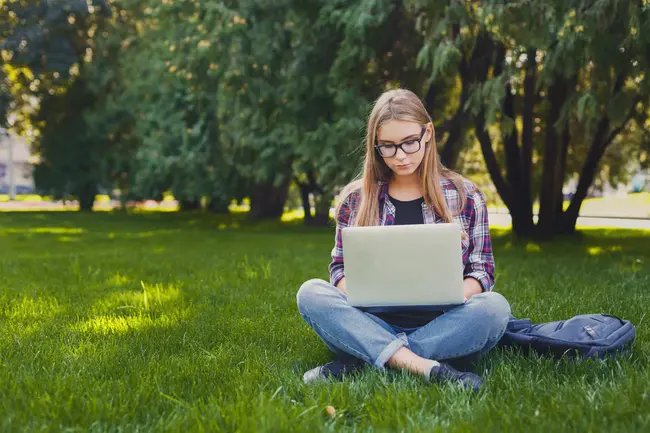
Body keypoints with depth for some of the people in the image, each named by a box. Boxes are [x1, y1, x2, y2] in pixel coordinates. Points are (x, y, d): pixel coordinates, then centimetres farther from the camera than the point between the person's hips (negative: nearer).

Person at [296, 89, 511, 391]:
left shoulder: (464, 196, 7)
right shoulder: (355, 199, 9)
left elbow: (482, 271, 7)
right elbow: (340, 268, 11)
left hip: (441, 326, 0)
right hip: (374, 325, 0)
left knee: (495, 307, -31)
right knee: (311, 293, -24)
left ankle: (355, 360, -28)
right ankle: (426, 367, -36)